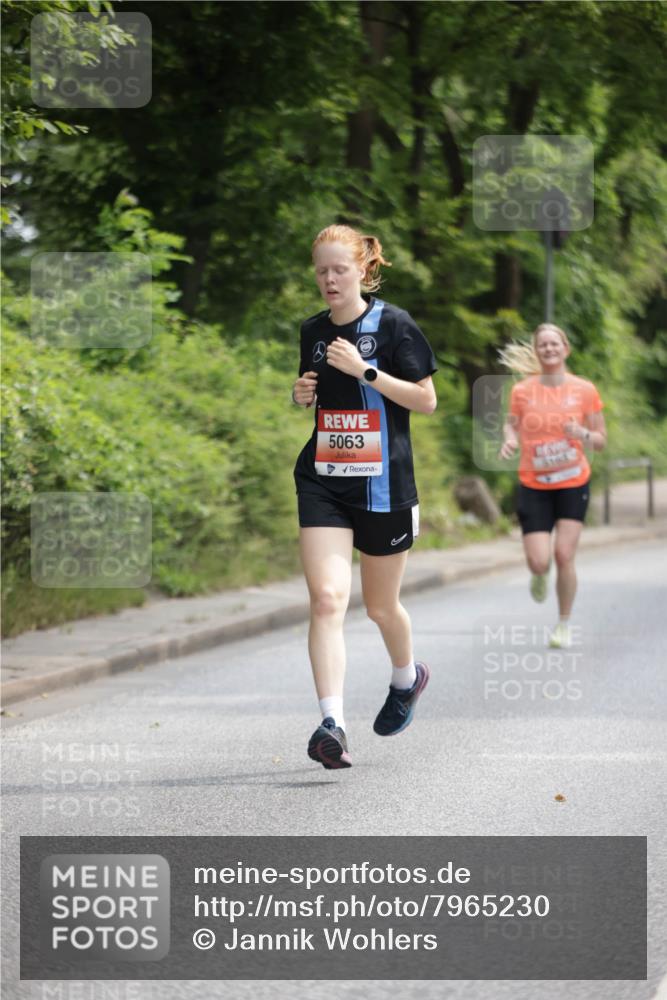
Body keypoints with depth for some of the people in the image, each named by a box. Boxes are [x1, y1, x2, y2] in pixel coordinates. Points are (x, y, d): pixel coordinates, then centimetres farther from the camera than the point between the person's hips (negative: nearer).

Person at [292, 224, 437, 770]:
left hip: (383, 484, -3)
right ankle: (332, 724, -22)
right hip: (322, 482, 3)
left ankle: (408, 677, 45)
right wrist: (303, 394, 0)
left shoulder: (394, 325, -6)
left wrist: (366, 370, -18)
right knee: (327, 599, -15)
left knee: (381, 606, 12)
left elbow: (426, 400, -8)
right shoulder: (313, 331, 9)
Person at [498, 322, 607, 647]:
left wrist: (582, 434, -19)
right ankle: (540, 576, 31)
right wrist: (509, 440, -11)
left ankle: (564, 625, 12)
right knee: (539, 562, -10)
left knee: (564, 555, -10)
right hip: (534, 486, 0)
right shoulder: (522, 391, -2)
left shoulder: (585, 390, -3)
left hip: (573, 484, 0)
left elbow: (600, 441, 3)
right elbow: (511, 425, 12)